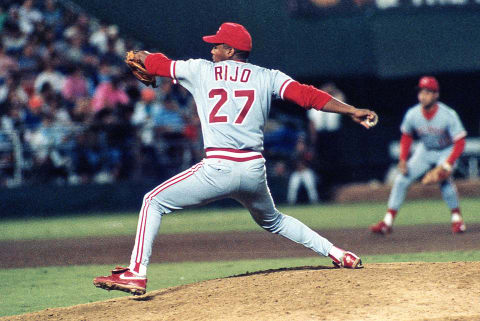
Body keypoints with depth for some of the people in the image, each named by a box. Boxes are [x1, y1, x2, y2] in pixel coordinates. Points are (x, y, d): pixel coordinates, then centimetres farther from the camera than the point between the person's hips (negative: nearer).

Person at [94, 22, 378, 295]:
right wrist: (352, 111, -4)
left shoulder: (201, 70, 9)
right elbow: (306, 95, -1)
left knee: (154, 202, 6)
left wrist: (139, 55, 45)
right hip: (255, 169, 5)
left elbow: (157, 63, 23)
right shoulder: (267, 77, 11)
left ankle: (136, 273, -9)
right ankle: (337, 254, 27)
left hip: (219, 168, -4)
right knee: (272, 221, 32)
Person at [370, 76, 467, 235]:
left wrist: (447, 165, -36)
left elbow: (459, 143, -26)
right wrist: (403, 160, -9)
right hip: (425, 150, 4)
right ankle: (387, 222, 1)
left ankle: (457, 219, -11)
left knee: (445, 180, -29)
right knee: (401, 180, -5)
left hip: (446, 151, -4)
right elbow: (406, 137, 2)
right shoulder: (412, 115, -18)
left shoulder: (448, 115, -29)